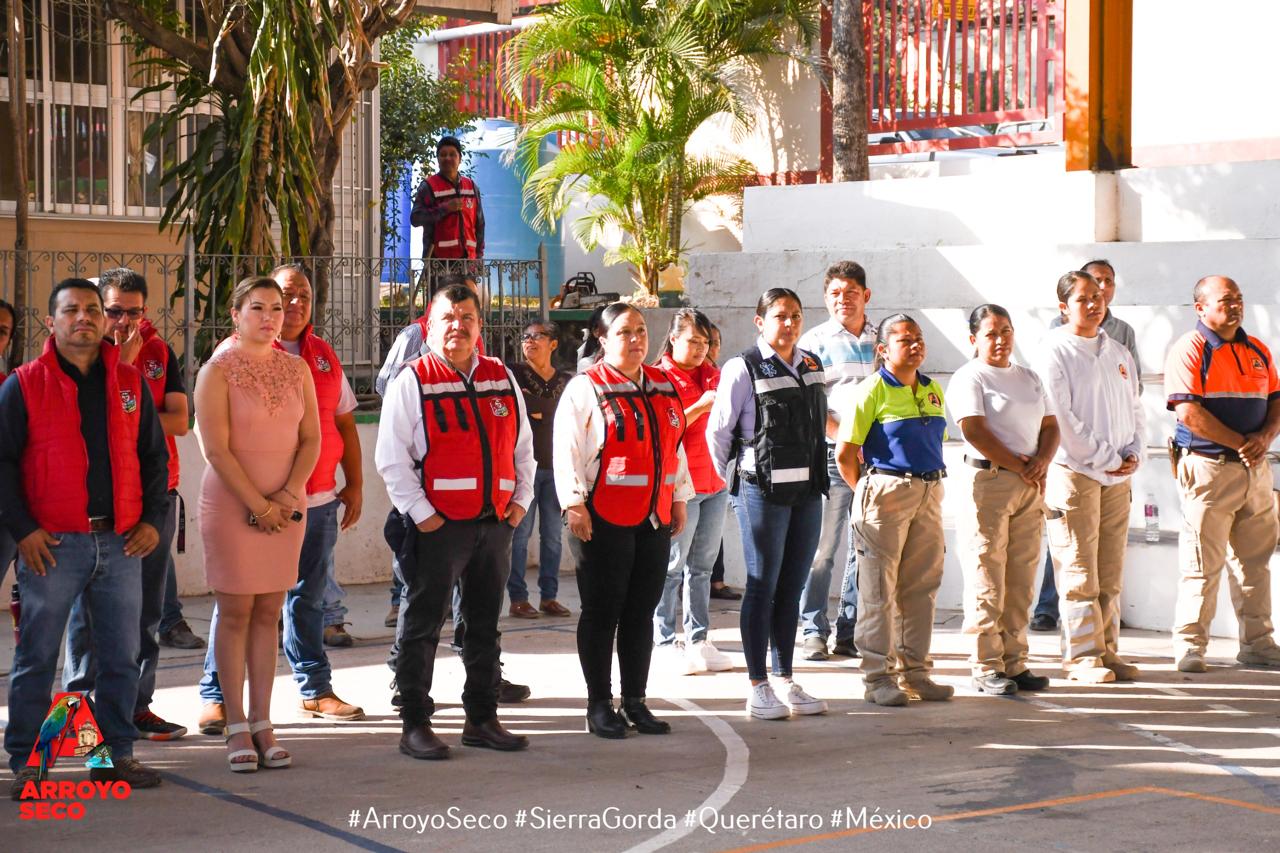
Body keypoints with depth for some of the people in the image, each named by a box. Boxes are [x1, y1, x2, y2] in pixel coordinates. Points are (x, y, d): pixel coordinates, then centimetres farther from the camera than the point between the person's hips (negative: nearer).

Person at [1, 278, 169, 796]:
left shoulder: (130, 382, 10)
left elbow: (155, 455, 15)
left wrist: (153, 518, 5)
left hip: (121, 542, 3)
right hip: (51, 544, -3)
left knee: (121, 656, 7)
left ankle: (119, 752, 18)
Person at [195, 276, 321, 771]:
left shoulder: (296, 369, 9)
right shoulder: (218, 370, -5)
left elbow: (311, 439, 6)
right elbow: (216, 449, -11)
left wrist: (288, 497, -8)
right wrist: (258, 506, -14)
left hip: (286, 506, 4)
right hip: (231, 504, -4)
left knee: (268, 614, 6)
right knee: (235, 613, -1)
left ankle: (262, 724, 10)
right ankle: (237, 728, 4)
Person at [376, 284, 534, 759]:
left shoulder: (501, 379, 12)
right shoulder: (413, 381, -4)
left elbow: (523, 445, 18)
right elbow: (391, 457, -8)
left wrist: (521, 500, 7)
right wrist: (420, 512, -13)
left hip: (496, 523, 5)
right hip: (437, 524, -5)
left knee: (484, 626, 13)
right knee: (422, 627, 0)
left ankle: (482, 720, 23)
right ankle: (415, 725, 7)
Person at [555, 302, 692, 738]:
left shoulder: (663, 386, 13)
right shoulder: (585, 388, -5)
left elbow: (675, 445, 19)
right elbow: (566, 449, -10)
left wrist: (679, 498, 17)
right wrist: (573, 504, -16)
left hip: (654, 519, 6)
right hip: (604, 520, -6)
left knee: (642, 612, 9)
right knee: (602, 612, 1)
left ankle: (636, 702, 18)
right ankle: (599, 706, 8)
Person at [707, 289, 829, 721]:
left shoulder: (813, 367, 11)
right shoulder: (743, 369, -8)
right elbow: (717, 430, -4)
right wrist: (733, 480, 4)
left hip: (807, 489, 6)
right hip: (762, 491, -6)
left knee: (792, 588, 10)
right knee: (763, 587, -3)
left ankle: (787, 682, 17)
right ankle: (758, 689, 3)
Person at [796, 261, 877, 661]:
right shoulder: (815, 340, 2)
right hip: (832, 456, -4)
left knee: (867, 549, 6)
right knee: (821, 548, -5)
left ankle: (850, 633, 13)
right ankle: (814, 631, 3)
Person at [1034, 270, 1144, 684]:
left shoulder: (1118, 353, 16)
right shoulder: (1055, 352, -6)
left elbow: (1134, 408, 19)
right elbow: (1060, 418, -12)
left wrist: (1133, 454, 2)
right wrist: (1105, 458, -11)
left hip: (1118, 476, 7)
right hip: (1074, 471, -6)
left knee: (1110, 571, 8)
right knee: (1079, 571, -5)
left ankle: (1106, 649, 15)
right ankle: (1082, 656, -1)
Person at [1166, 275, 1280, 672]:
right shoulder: (1189, 349, -6)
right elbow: (1189, 412, -15)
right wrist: (1240, 443, -14)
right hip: (1208, 467, -6)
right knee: (1202, 563, -5)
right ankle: (1189, 647, 2)